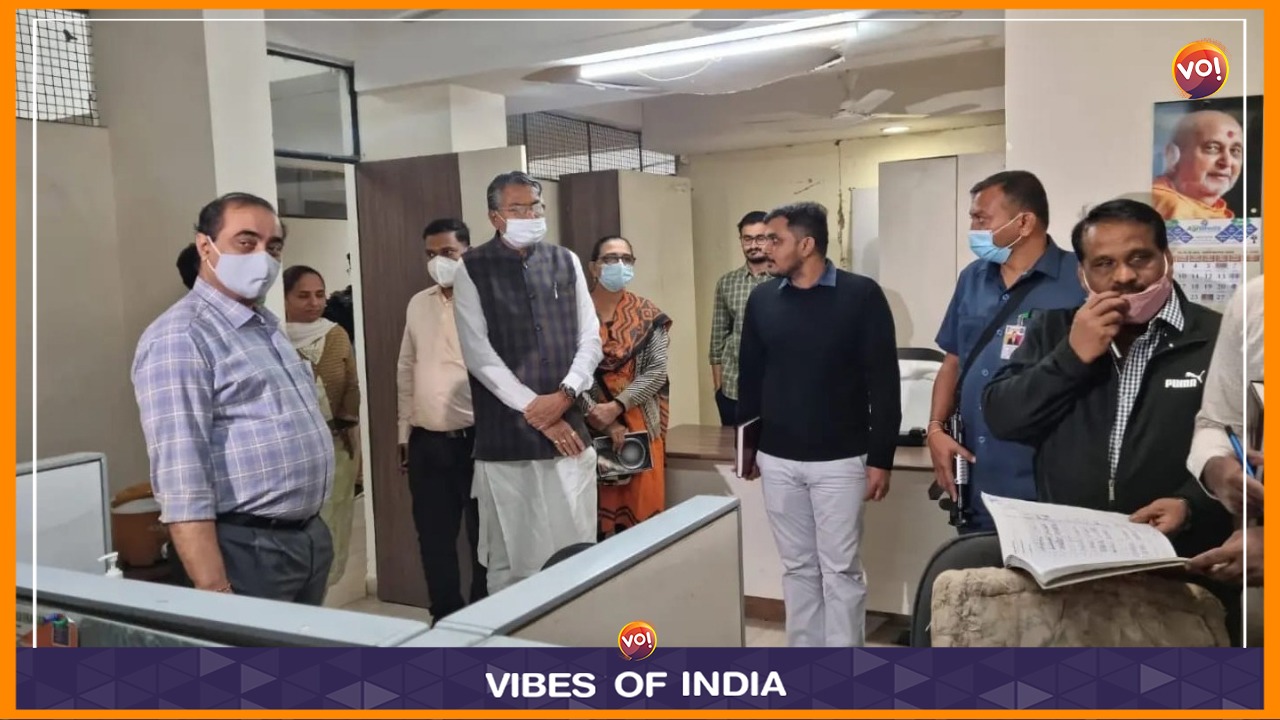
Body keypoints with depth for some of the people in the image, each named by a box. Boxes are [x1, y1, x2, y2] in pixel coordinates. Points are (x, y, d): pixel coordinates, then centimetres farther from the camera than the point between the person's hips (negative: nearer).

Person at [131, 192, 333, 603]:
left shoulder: (268, 324, 13)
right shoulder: (180, 338, -15)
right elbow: (182, 481, -22)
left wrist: (311, 525, 18)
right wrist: (214, 590, -26)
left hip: (310, 535, 9)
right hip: (249, 549, -9)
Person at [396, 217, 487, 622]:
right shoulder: (418, 305, 12)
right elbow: (406, 372, 16)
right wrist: (404, 435, 15)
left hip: (479, 438, -5)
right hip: (427, 442, 5)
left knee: (485, 537, 6)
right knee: (434, 539, 13)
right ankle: (445, 618, 28)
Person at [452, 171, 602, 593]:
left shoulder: (566, 262, 11)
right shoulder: (473, 270, 0)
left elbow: (590, 339, 8)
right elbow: (479, 355, -6)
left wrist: (564, 395, -9)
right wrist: (535, 410, -10)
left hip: (568, 428, 3)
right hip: (506, 436, -3)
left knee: (578, 550, 5)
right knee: (511, 556, 5)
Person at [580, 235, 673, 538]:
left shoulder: (647, 314, 4)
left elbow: (657, 370, -4)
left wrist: (616, 406, -14)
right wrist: (600, 418, -14)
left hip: (640, 425, 2)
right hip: (588, 427, -1)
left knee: (642, 507, 4)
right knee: (596, 510, 3)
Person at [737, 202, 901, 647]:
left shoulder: (860, 295, -7)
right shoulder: (762, 300, 4)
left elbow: (883, 381, -7)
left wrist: (881, 457, -8)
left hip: (839, 461, -3)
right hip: (777, 461, 4)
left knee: (841, 569, 4)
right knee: (797, 567, 13)